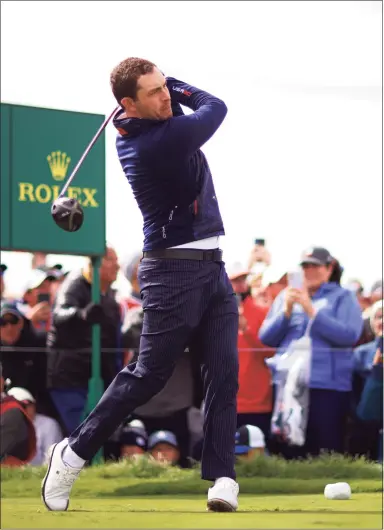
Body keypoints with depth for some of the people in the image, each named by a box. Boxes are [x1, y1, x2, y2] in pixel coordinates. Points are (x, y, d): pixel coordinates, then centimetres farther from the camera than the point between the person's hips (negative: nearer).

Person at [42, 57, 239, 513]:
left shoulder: (132, 132, 5)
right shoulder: (163, 140, -21)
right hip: (176, 272, -9)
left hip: (211, 269, 9)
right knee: (148, 374, -2)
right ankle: (74, 453, 12)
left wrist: (167, 87, 3)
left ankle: (221, 477, -5)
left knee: (223, 374, -1)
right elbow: (216, 108, -5)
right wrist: (178, 87, 8)